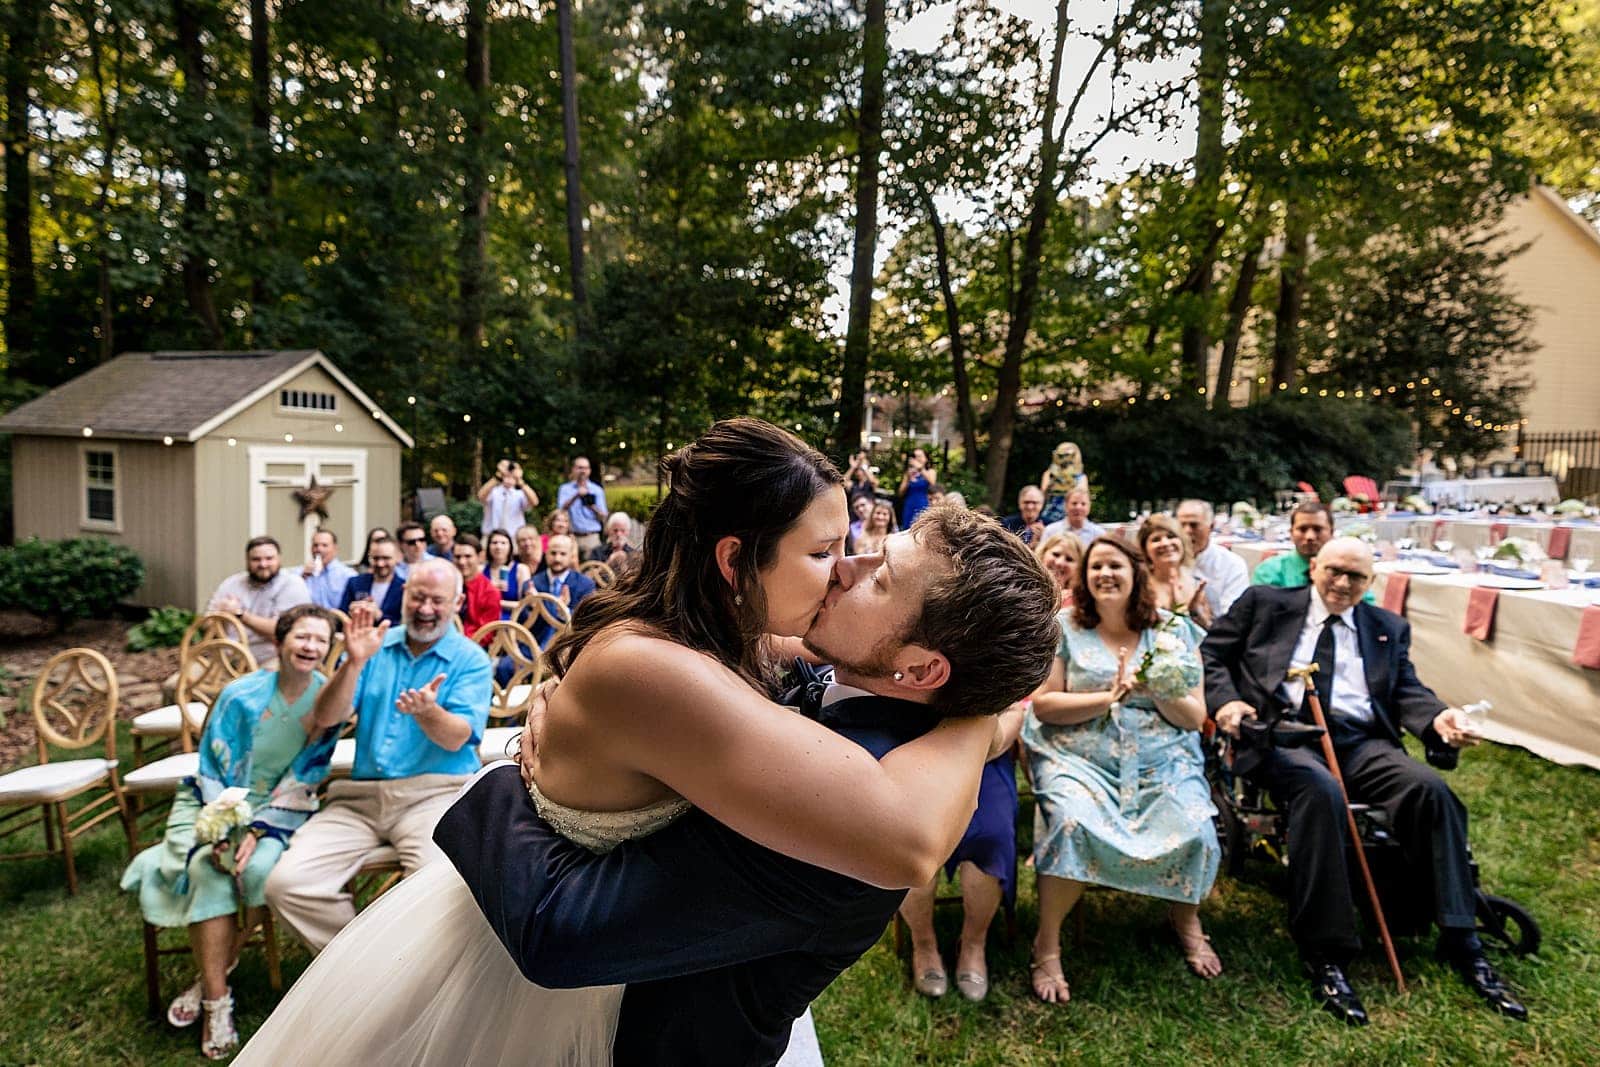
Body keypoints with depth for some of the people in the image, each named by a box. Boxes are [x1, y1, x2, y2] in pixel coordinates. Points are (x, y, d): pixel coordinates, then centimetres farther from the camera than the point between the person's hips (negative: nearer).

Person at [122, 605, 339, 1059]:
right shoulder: (241, 695, -11)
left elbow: (304, 781, -9)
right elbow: (212, 770, -6)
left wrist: (259, 831, -21)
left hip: (280, 808, 0)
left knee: (261, 868, -29)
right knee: (207, 868, -27)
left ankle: (214, 971, -3)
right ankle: (217, 1002, -16)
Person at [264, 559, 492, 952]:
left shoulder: (470, 660, 2)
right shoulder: (375, 645, 11)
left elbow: (456, 739, -10)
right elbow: (326, 718, 1)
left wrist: (428, 713, -33)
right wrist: (354, 663, -16)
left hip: (434, 793, -4)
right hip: (361, 795, 4)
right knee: (285, 884, -16)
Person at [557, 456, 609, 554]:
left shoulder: (597, 490, 10)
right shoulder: (565, 488, 10)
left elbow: (603, 518, 6)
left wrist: (594, 508, -14)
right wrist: (576, 496, -21)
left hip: (591, 537, 0)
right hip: (572, 537, 0)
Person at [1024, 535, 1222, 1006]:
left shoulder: (1173, 631, 9)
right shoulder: (1064, 628, 4)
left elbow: (1195, 719, 7)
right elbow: (1042, 703, -4)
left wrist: (1157, 691, -12)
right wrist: (1110, 697, -12)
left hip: (1161, 760, 2)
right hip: (1078, 757, -2)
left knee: (1194, 830, -23)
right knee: (1073, 823, -31)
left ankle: (1185, 918, 13)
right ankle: (1047, 944, -10)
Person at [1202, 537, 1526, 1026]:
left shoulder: (1388, 628, 23)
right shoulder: (1265, 603, 13)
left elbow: (1407, 692, 15)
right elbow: (1211, 654, 11)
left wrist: (1438, 718, -8)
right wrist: (1226, 700, -8)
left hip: (1360, 740, 4)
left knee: (1430, 787, -25)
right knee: (1319, 789, -35)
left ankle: (1461, 943, -14)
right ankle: (1324, 953, -28)